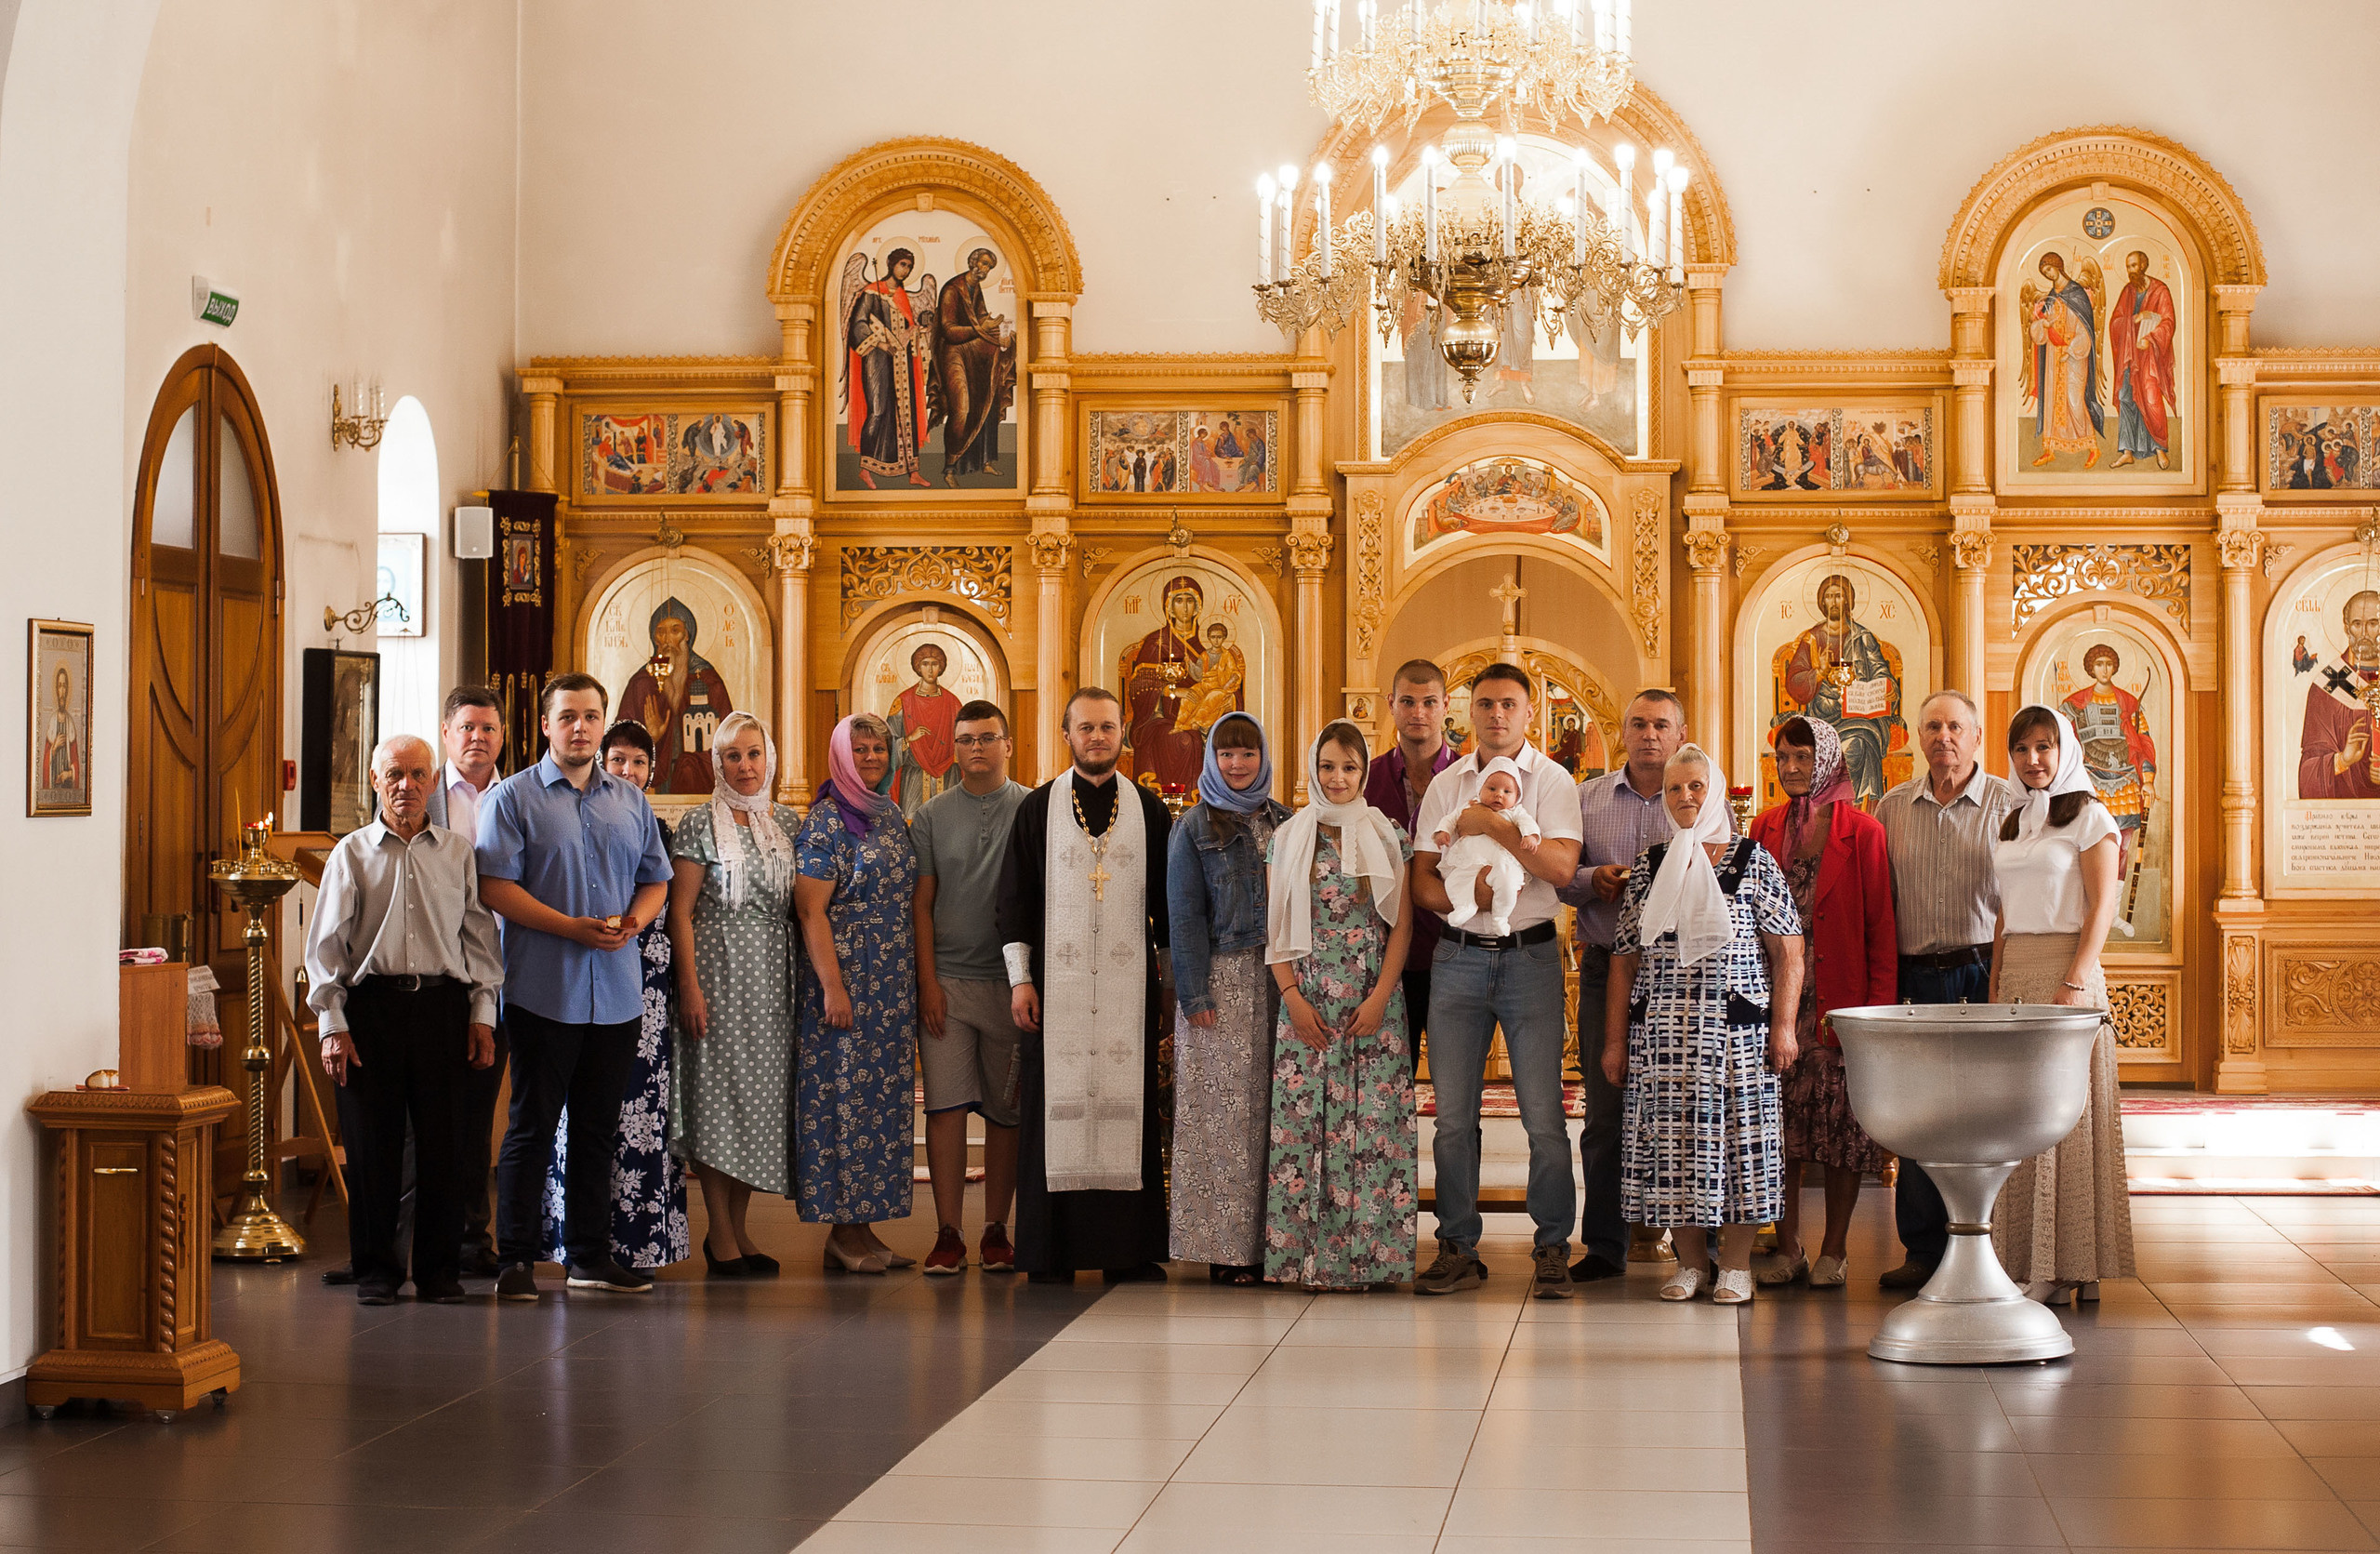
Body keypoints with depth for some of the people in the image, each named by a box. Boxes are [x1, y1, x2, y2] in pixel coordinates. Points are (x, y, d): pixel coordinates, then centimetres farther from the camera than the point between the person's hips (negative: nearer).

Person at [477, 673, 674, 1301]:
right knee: (532, 1127, -2)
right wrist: (573, 928, -18)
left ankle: (591, 1255, 17)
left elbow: (656, 879, 18)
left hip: (617, 991, 5)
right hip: (544, 990, -5)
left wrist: (633, 920, -5)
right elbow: (495, 886, -9)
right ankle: (517, 1259, 3)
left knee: (598, 1129, 10)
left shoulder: (631, 802, 15)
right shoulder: (514, 797, -1)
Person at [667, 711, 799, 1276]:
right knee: (719, 1092, -4)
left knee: (761, 1096, 6)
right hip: (719, 968, -5)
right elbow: (680, 911, -6)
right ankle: (720, 1234, 0)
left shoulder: (787, 822, 12)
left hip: (773, 975, 5)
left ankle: (739, 1228, 14)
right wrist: (690, 985, -14)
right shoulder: (701, 822, -2)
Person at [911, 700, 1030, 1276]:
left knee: (1006, 1109, 2)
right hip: (947, 982, 0)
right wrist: (928, 981, -2)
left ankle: (996, 1230, 11)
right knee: (945, 1105, -5)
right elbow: (922, 905, 7)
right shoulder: (932, 817, 7)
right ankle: (948, 1234, -2)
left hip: (1011, 983, 0)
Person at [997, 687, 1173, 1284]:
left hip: (1129, 982, 1)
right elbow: (1015, 898, 5)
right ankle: (1052, 1250, 2)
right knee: (1058, 1101, -2)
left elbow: (1166, 898, 10)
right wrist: (1020, 978, -2)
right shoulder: (1037, 809, 6)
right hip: (1058, 981, -1)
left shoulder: (1149, 809, 9)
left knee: (1128, 1100, -1)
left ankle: (1129, 1249, 3)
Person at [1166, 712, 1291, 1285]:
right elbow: (1185, 916, -1)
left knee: (1273, 1108, -1)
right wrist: (1194, 995, -9)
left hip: (1278, 979, 3)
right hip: (1221, 977, -3)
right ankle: (1226, 1246, -2)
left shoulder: (1285, 823, 14)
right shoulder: (1193, 828, 4)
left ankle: (1270, 1239, 3)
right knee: (1226, 1111, -4)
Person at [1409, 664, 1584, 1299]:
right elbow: (1421, 878, 8)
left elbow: (1561, 866, -11)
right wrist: (1462, 897, -13)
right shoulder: (1445, 785, 12)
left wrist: (1493, 825, -13)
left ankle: (1553, 1251, 3)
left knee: (1543, 1114, -5)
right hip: (1458, 955, 3)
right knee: (1453, 1115, 2)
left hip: (1529, 956, -3)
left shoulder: (1552, 781, 3)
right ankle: (1458, 1249, 10)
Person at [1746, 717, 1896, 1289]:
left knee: (1842, 1125, 2)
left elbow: (1881, 927, -5)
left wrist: (1879, 1006, -11)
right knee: (1781, 1124, 4)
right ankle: (1788, 1248, 13)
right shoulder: (1766, 828, 9)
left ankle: (1834, 1250, 11)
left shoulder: (1861, 832, -4)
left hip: (1840, 1000, -3)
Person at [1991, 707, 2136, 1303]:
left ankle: (2071, 1266, -5)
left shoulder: (2088, 817, -3)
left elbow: (2101, 907, -9)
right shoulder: (2014, 823, 17)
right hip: (2017, 973, 7)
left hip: (2067, 969, -6)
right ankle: (2028, 1263, 6)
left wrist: (2075, 982, -19)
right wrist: (1996, 987, 10)